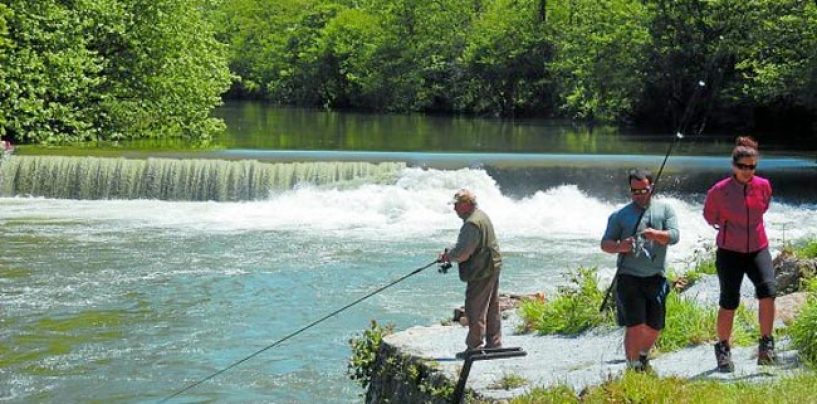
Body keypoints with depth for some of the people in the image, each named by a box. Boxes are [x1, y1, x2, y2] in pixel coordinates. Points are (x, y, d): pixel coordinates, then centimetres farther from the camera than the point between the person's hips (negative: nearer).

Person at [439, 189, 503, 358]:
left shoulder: (472, 223, -20)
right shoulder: (481, 216, 14)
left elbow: (463, 253, -22)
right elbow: (466, 245, 22)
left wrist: (448, 256, -4)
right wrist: (450, 252, 10)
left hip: (481, 272, -11)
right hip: (492, 269, 11)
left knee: (475, 310, -6)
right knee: (492, 308, 16)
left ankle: (475, 347, -3)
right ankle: (494, 343, 23)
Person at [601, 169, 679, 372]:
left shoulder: (664, 210, 10)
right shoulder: (620, 215, 8)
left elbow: (674, 236, -3)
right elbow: (605, 244, 7)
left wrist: (656, 234, -24)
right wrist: (619, 246, -16)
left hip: (655, 279, 2)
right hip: (628, 278, -2)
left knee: (654, 328, 8)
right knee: (635, 326, -12)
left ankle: (643, 357, 36)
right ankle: (633, 367, 1)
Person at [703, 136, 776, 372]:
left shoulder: (763, 186, -1)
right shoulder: (719, 191, -9)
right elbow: (709, 216, 10)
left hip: (758, 250, 2)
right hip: (729, 253, -2)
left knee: (768, 291, -20)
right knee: (729, 303, -1)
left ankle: (766, 344, -10)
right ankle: (723, 349, 18)